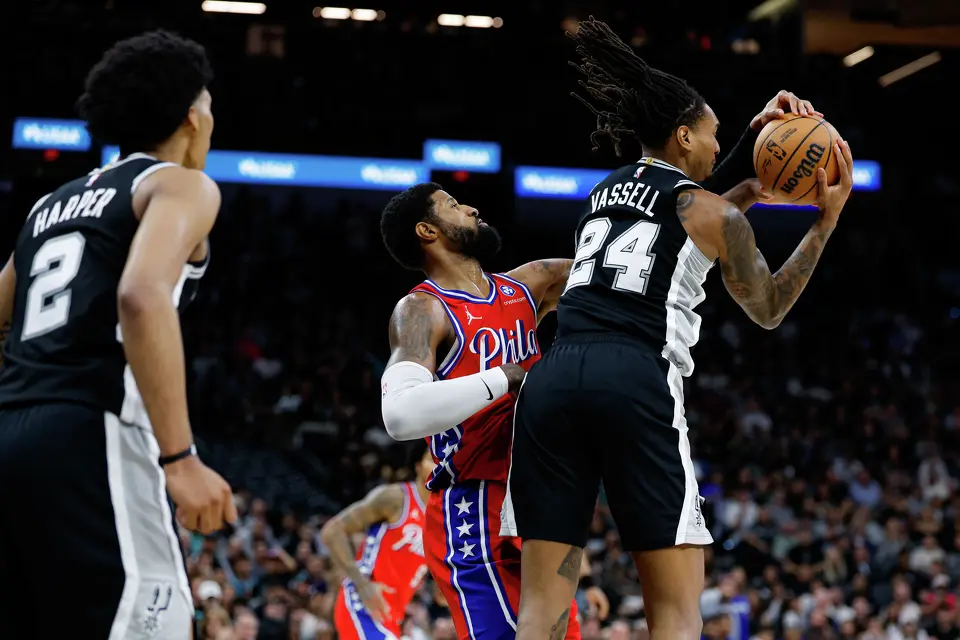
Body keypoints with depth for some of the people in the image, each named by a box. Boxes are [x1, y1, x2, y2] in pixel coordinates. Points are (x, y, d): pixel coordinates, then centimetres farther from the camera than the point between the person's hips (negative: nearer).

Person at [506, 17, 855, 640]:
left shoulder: (605, 191, 26)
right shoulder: (713, 213, 9)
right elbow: (769, 307, 22)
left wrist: (757, 134, 41)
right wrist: (827, 220, 23)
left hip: (553, 378, 6)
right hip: (638, 381, -5)